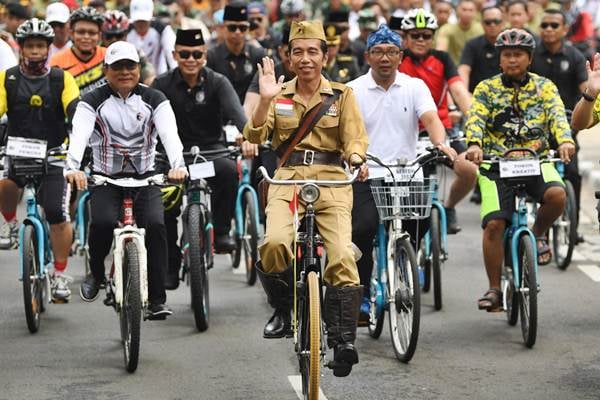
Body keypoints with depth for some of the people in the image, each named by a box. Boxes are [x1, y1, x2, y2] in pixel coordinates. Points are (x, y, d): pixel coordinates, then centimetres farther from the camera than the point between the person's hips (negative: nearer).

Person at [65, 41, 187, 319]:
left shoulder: (154, 100, 2)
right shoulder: (92, 102, -1)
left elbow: (169, 133, -14)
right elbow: (79, 134, -19)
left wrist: (178, 165, -35)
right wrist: (72, 167, -39)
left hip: (144, 176, 1)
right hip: (105, 178, -1)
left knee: (155, 225, -24)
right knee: (102, 222, -28)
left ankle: (157, 299, -17)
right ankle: (96, 273, 3)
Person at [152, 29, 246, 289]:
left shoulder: (217, 83, -5)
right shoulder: (163, 84, -3)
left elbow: (235, 110, -22)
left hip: (210, 149, -1)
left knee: (228, 170, -33)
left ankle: (222, 232, -17)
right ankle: (170, 266, 3)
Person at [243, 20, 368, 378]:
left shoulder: (342, 95, 10)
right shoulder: (280, 96, 12)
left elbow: (355, 138, 0)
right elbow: (255, 136, 1)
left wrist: (357, 159, -23)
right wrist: (265, 100, -14)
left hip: (332, 179, -1)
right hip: (288, 178, 1)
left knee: (342, 255, -20)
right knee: (274, 243, -27)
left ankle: (344, 339, -12)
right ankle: (283, 309, 0)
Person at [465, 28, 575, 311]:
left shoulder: (544, 87, 10)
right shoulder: (486, 89, 8)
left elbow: (557, 115, -7)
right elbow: (476, 118, -9)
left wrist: (565, 140, -29)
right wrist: (474, 144, -31)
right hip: (496, 164, 0)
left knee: (556, 194, -30)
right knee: (494, 224, -15)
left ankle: (538, 234, 2)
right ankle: (494, 289, -1)